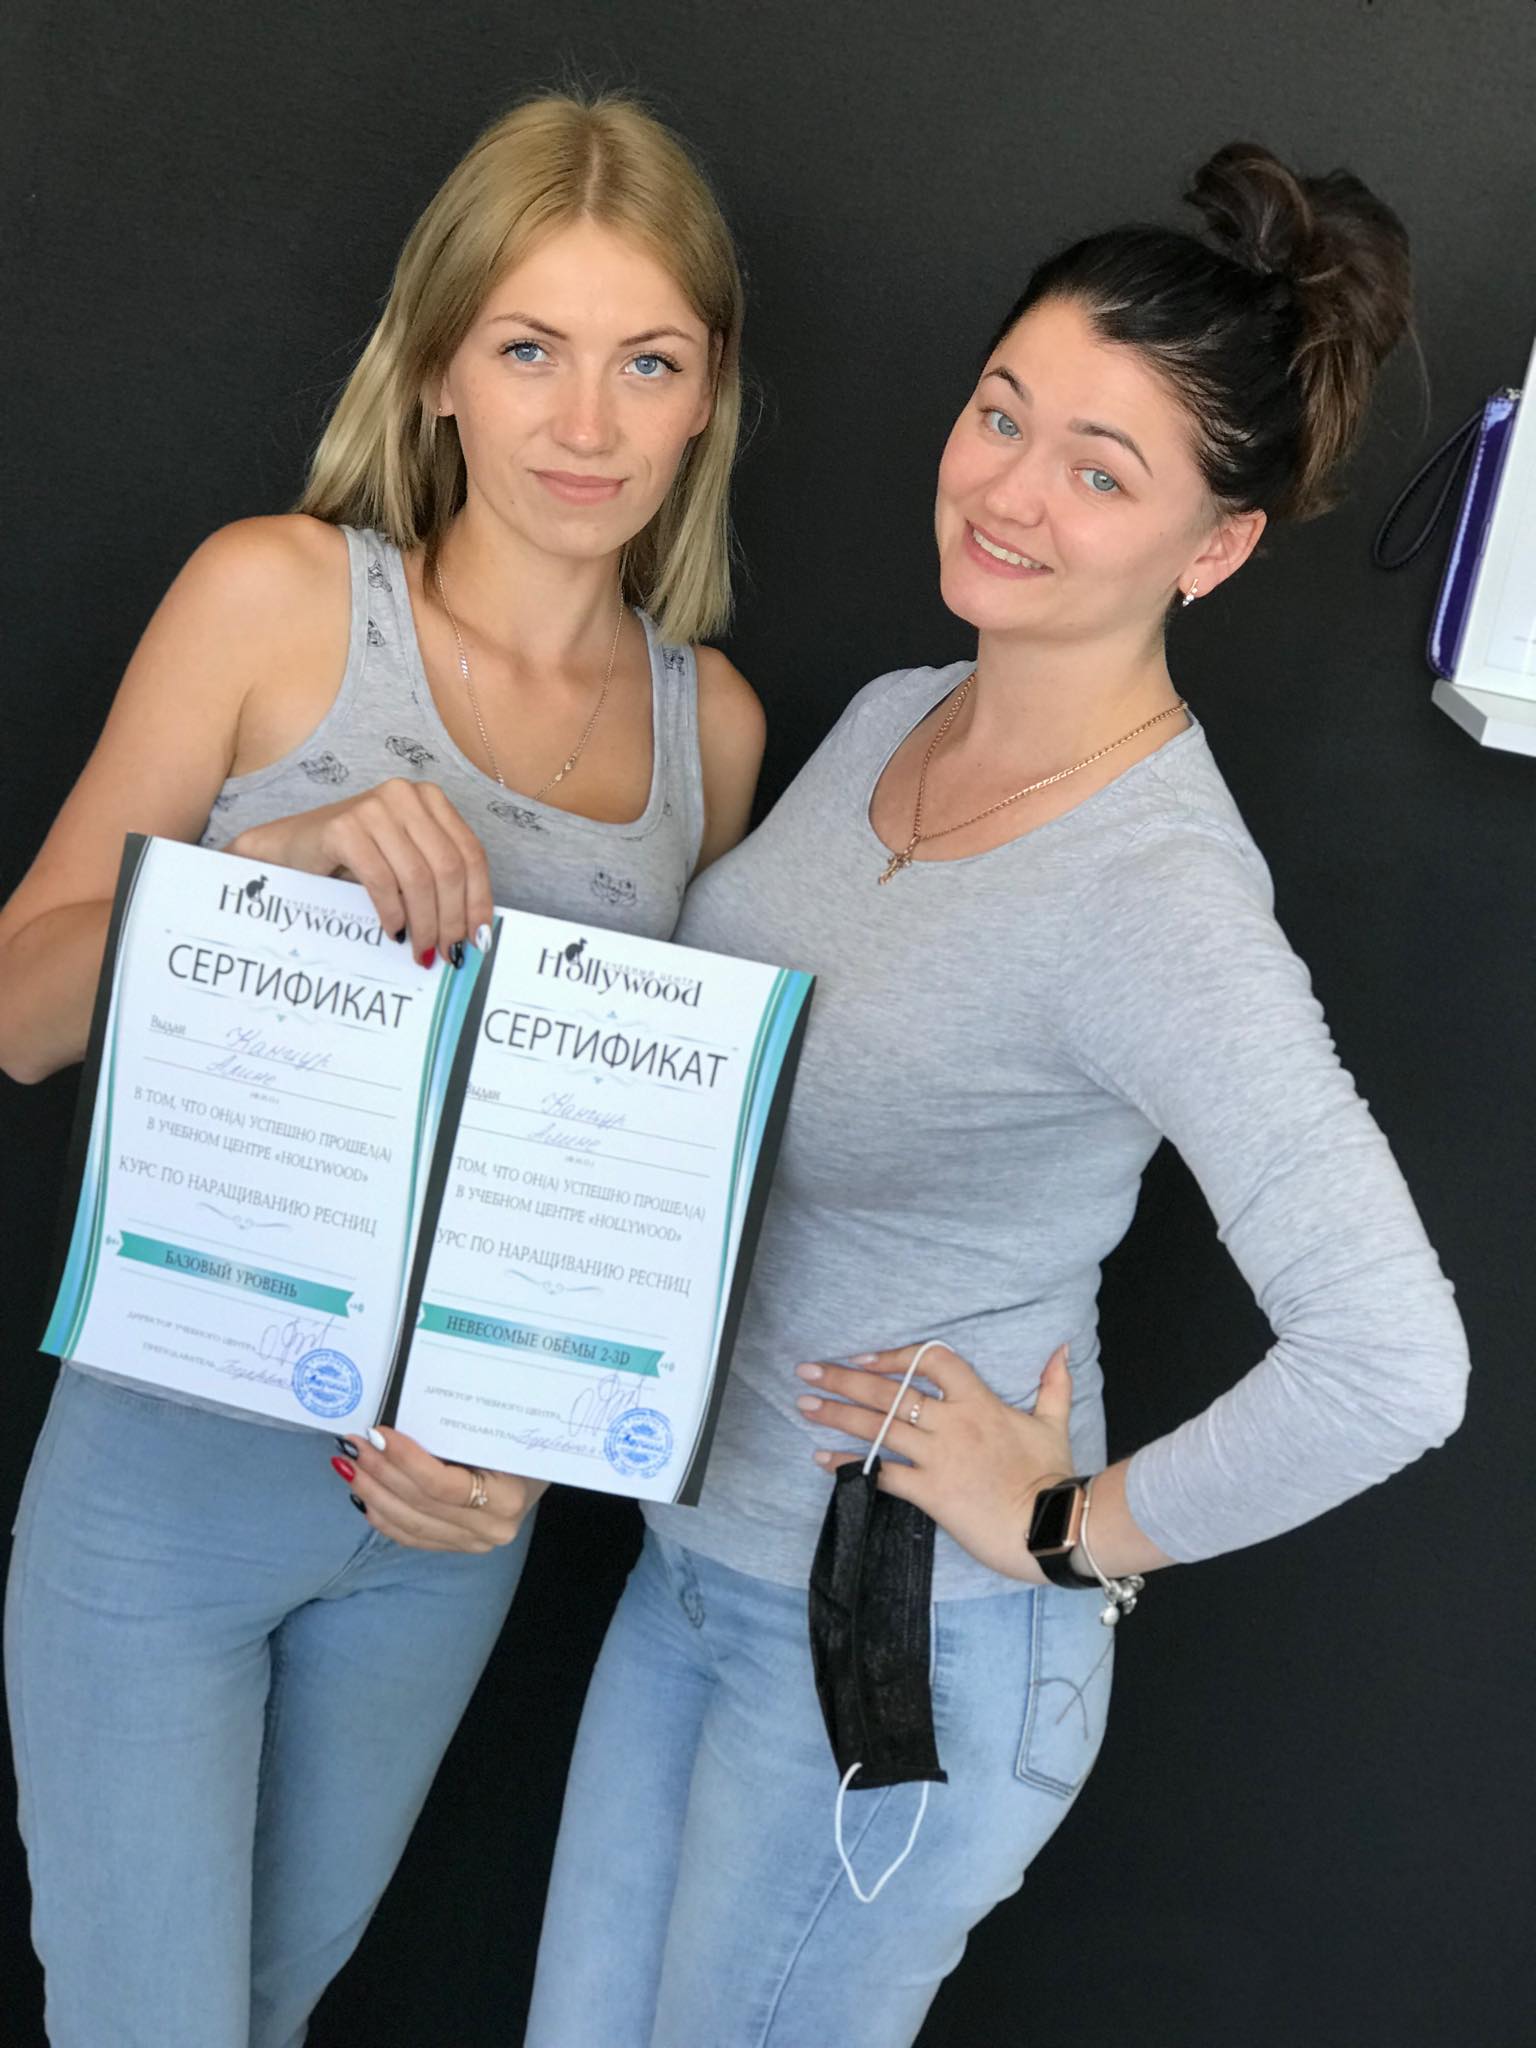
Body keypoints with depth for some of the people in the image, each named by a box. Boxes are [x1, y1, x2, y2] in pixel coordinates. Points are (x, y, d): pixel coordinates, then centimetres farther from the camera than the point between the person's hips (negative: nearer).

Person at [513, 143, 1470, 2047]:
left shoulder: (1157, 892, -26)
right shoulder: (887, 718, 1)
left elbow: (1392, 1366, -34)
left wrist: (1079, 1526, -20)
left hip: (905, 1639, -8)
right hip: (700, 1544, 8)